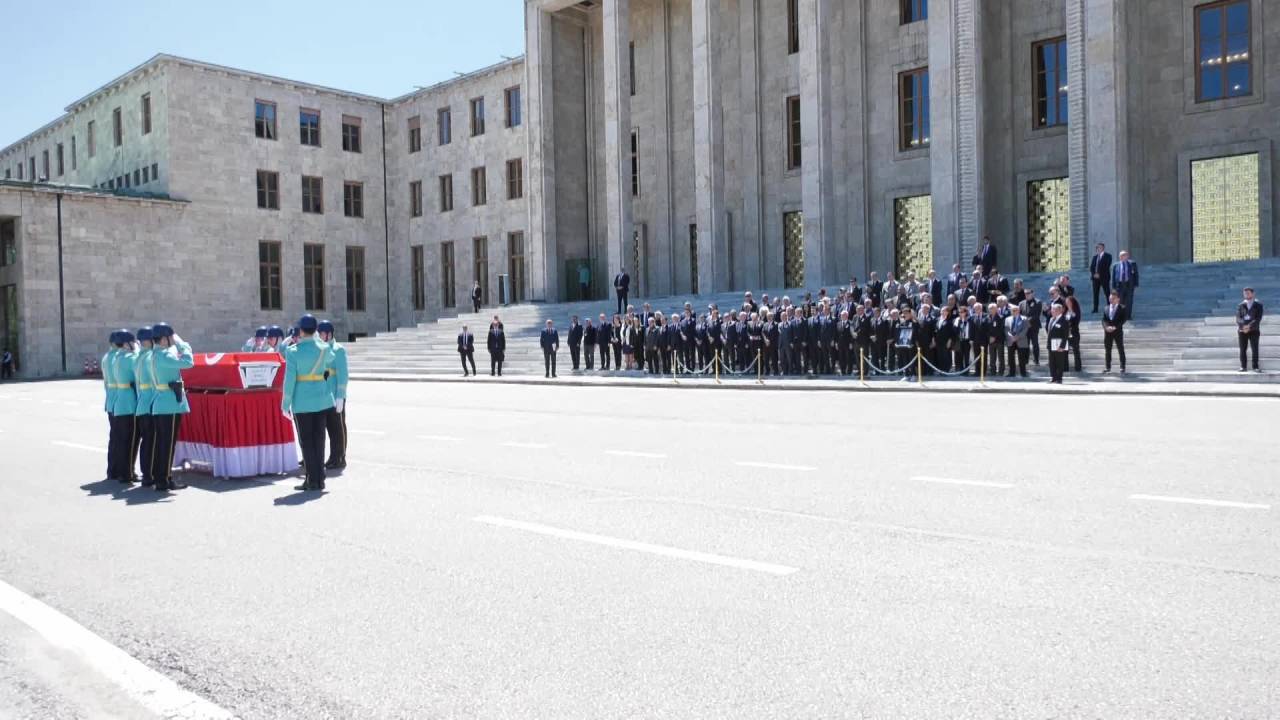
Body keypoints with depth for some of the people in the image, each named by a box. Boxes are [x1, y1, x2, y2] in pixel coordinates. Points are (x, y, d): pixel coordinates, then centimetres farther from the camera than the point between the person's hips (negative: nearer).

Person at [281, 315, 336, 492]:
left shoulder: (293, 352, -11)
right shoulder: (324, 349, 0)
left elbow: (289, 380, -12)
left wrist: (285, 404, -5)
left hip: (302, 401, -4)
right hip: (322, 398, 4)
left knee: (306, 442, 4)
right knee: (318, 440, 11)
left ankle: (312, 481, 6)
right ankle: (320, 479, 15)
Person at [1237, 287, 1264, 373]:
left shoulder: (1258, 305, 6)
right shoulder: (1240, 305, 11)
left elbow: (1258, 318, -3)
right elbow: (1238, 318, 1)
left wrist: (1250, 326, -17)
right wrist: (1243, 326, -17)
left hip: (1254, 330, -1)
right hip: (1242, 330, 1)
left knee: (1255, 349, -5)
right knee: (1243, 349, -2)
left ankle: (1255, 367, -2)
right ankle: (1243, 367, 1)